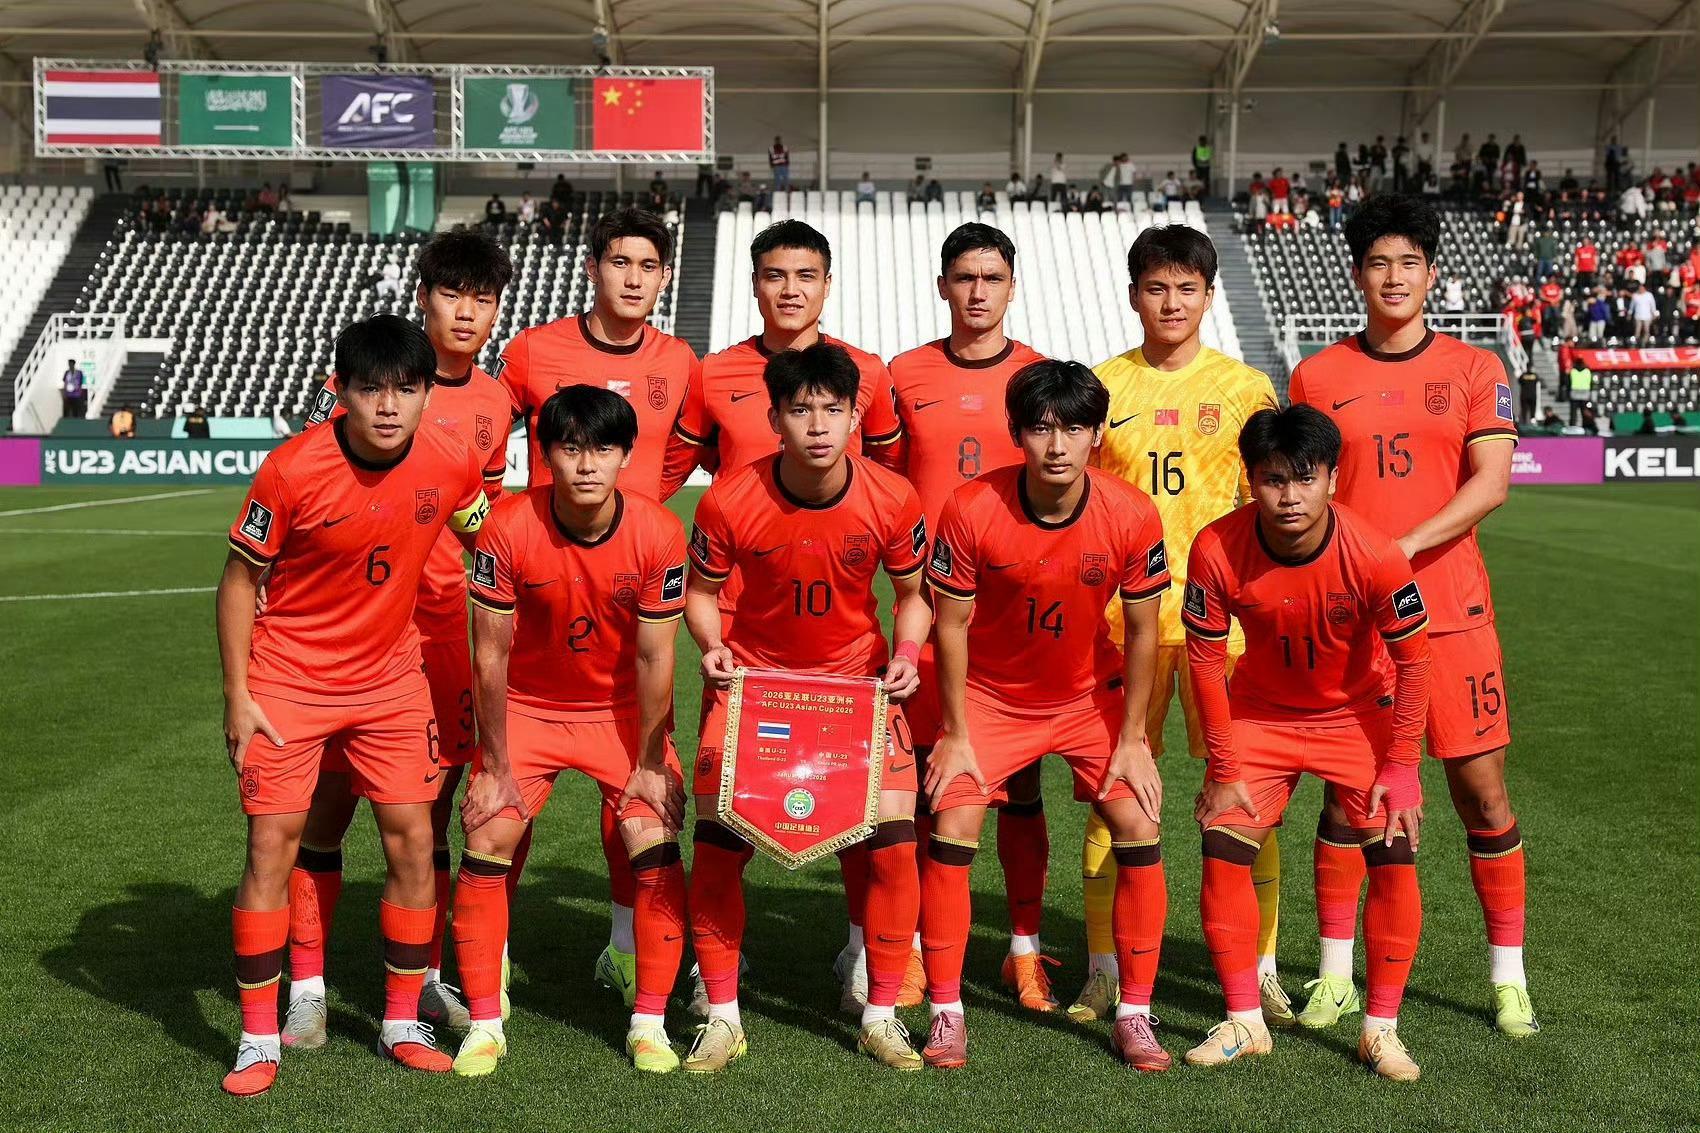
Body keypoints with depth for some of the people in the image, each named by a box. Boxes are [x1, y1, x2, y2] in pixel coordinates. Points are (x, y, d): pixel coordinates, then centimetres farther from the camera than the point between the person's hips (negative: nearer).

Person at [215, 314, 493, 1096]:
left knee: (412, 839, 2)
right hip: (287, 682, -3)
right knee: (272, 845, -3)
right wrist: (237, 695, -10)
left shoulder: (451, 463, -12)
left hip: (391, 679, 3)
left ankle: (403, 1022, 19)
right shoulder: (293, 469, -20)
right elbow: (240, 578, -9)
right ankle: (260, 1039, 10)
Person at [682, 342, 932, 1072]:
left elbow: (913, 594, 1)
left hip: (858, 678, 1)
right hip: (751, 675, 0)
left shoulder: (892, 499, -15)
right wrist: (712, 646, -19)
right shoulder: (729, 500, -18)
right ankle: (723, 1019, 10)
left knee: (894, 846, -9)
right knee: (717, 846, -8)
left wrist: (905, 654, -16)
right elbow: (701, 590, -1)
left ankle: (881, 1017, 11)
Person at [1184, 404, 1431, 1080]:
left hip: (1360, 713, -1)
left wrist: (1400, 767, -13)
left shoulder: (1375, 556, -29)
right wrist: (1225, 768, -9)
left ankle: (1381, 1030, 8)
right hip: (1260, 712, 1)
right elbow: (1205, 657, -12)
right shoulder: (1216, 551, -26)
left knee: (1393, 861, -10)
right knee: (1223, 852, -7)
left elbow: (1412, 661, -14)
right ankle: (1244, 1023, 9)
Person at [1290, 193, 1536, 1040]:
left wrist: (1403, 548, -18)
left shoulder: (1475, 370, 5)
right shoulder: (1317, 377, 6)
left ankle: (1508, 977, 18)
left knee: (1482, 792, 3)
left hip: (1450, 611, 0)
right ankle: (1336, 975, 16)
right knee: (1346, 791, 4)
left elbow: (1489, 484, -6)